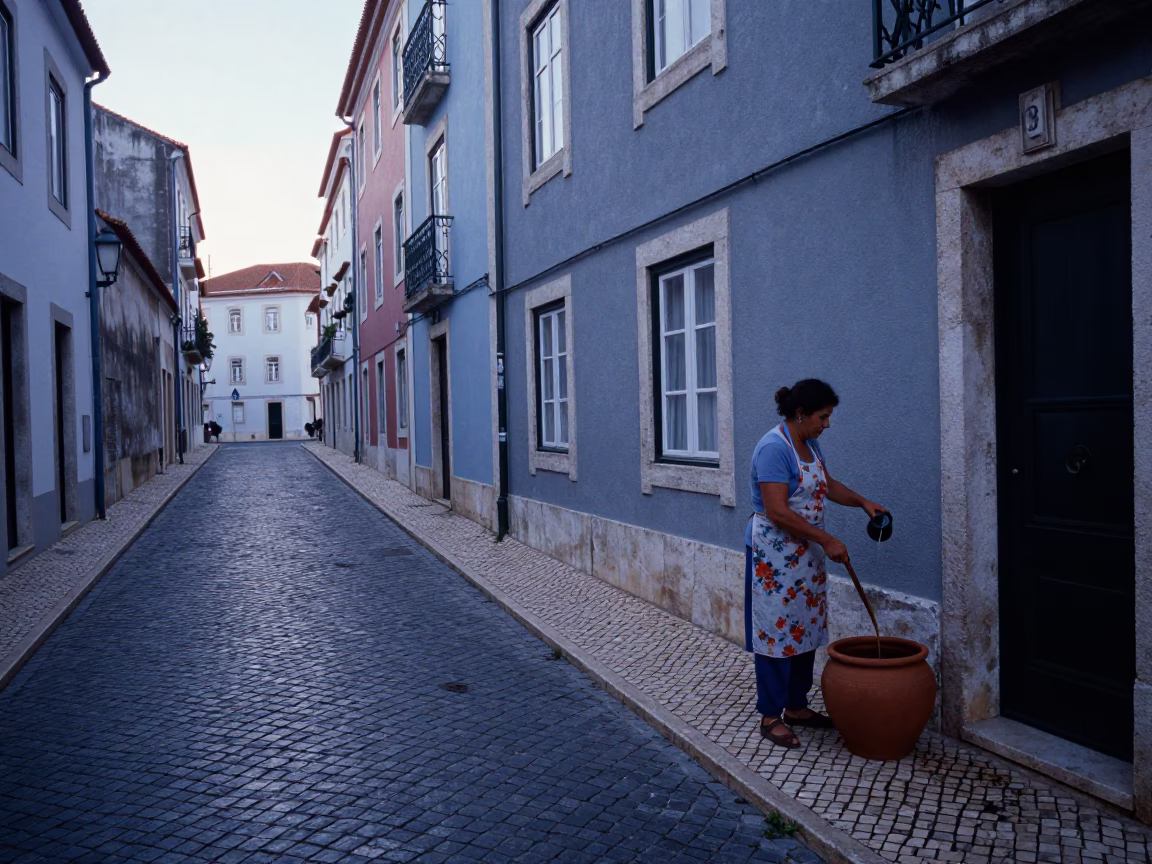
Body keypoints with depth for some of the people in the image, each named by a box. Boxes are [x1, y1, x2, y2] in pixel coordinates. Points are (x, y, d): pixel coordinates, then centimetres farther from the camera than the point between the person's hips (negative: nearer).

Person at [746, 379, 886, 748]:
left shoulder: (809, 444, 9)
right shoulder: (774, 447, -20)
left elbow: (827, 484, 25)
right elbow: (777, 512, -25)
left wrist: (863, 502, 8)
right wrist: (827, 540, -21)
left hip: (805, 554, 9)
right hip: (773, 554, -9)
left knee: (806, 629, 14)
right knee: (777, 630, -1)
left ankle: (796, 706, 27)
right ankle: (771, 717, 11)